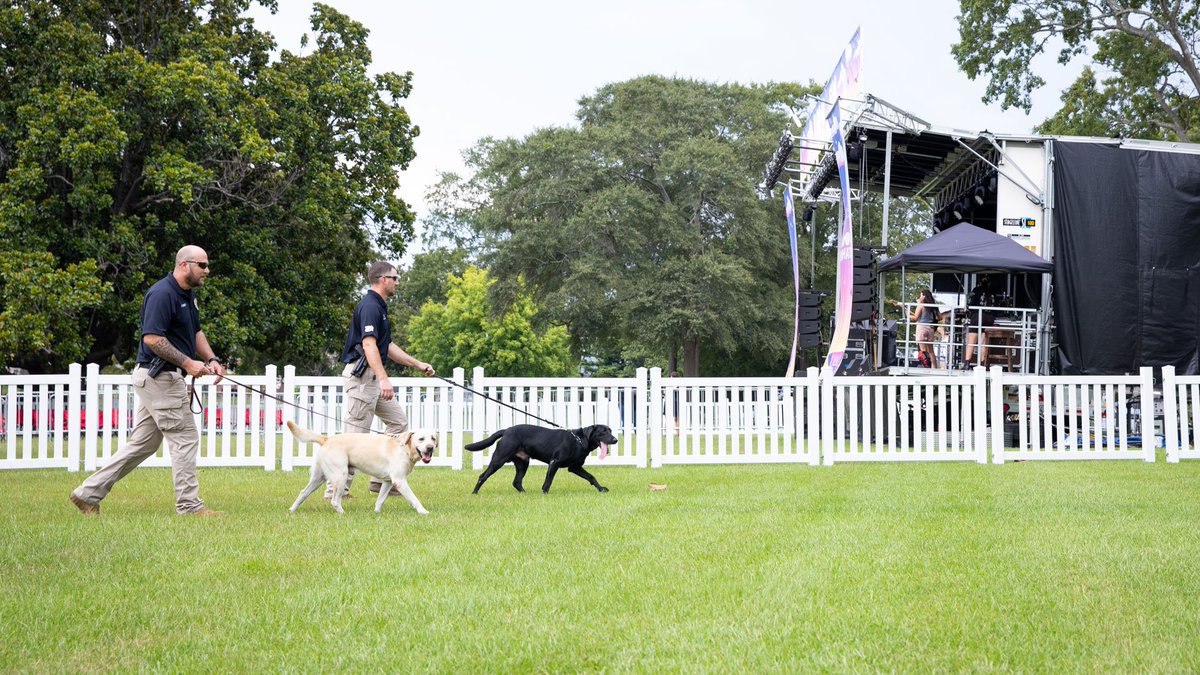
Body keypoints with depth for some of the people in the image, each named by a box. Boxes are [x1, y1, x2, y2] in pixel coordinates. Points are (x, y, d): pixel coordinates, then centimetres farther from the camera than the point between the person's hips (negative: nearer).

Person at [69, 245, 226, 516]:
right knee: (185, 438, -5)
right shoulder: (162, 293, -17)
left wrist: (211, 359, 8)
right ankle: (189, 504, 2)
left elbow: (195, 332, 24)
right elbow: (152, 338, -23)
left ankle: (88, 493, 14)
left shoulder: (188, 294, 15)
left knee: (142, 444, 11)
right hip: (160, 377, -10)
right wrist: (187, 363, -22)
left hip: (159, 379, 10)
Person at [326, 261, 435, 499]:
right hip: (361, 376, -11)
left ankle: (381, 479, 14)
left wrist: (418, 365, 24)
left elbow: (387, 346, 24)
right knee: (356, 434, -8)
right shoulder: (370, 307, -15)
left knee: (398, 421, 12)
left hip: (373, 378, 11)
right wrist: (384, 379, -35)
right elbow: (369, 345, -26)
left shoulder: (379, 306, 18)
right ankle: (337, 488, -3)